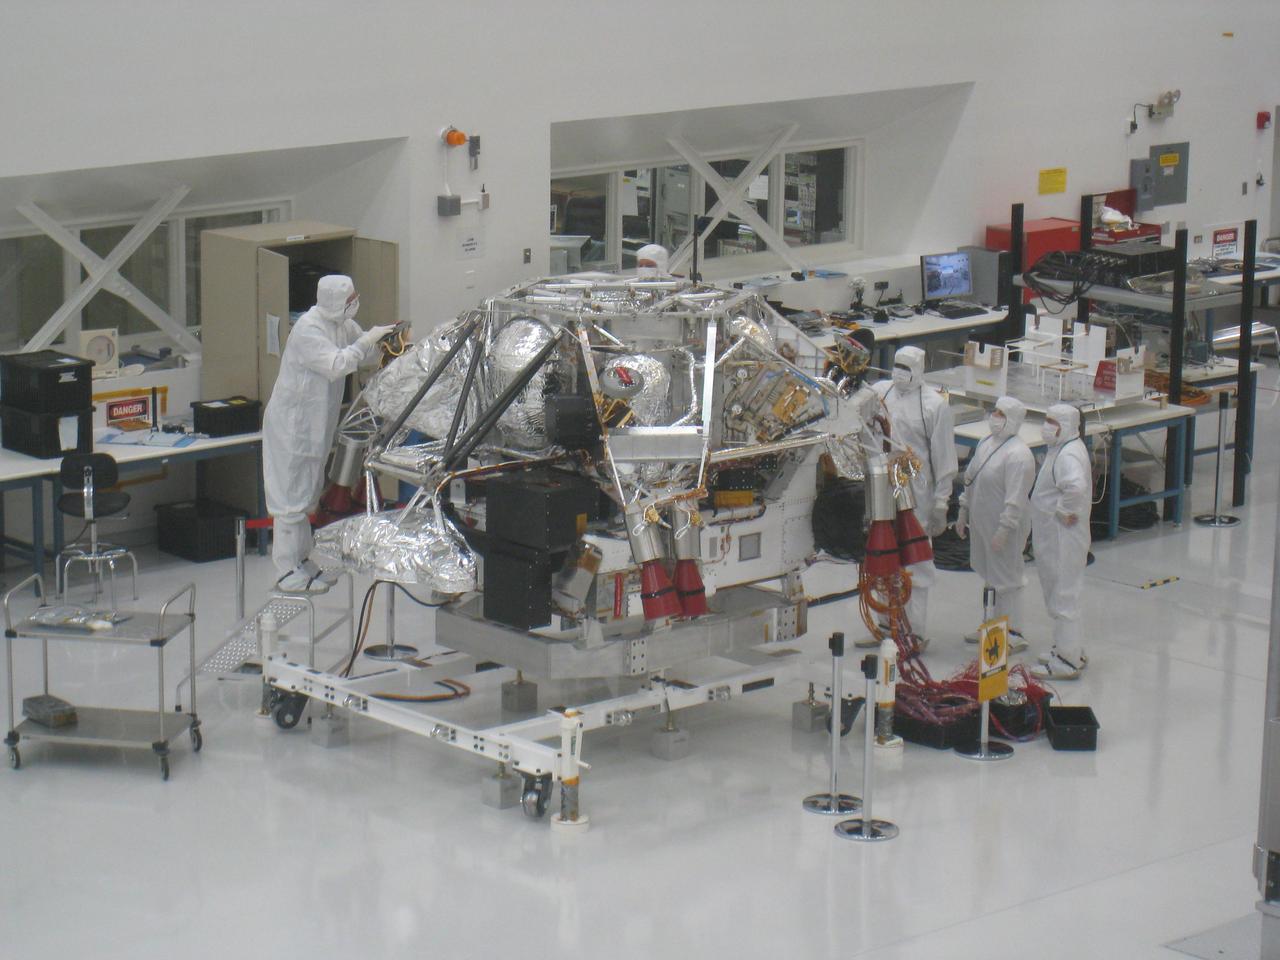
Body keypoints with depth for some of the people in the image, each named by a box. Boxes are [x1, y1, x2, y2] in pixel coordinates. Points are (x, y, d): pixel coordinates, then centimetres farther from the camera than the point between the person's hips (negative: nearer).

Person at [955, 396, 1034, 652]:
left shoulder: (1018, 454, -21)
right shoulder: (986, 444, 8)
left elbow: (1016, 499, -24)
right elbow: (970, 481, 18)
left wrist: (1003, 530, -24)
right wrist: (963, 513, 18)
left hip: (1004, 528, -9)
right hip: (982, 524, 9)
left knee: (1006, 579, -2)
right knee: (989, 576, 19)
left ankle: (1014, 635, 6)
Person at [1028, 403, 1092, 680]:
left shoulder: (1069, 455, -23)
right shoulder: (1060, 449, 10)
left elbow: (1076, 486, -41)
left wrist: (1064, 512, -26)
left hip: (1063, 539, -11)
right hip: (1051, 537, 11)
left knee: (1063, 596, -3)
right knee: (1057, 593, 20)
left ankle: (1067, 662, 4)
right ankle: (1072, 651, 32)